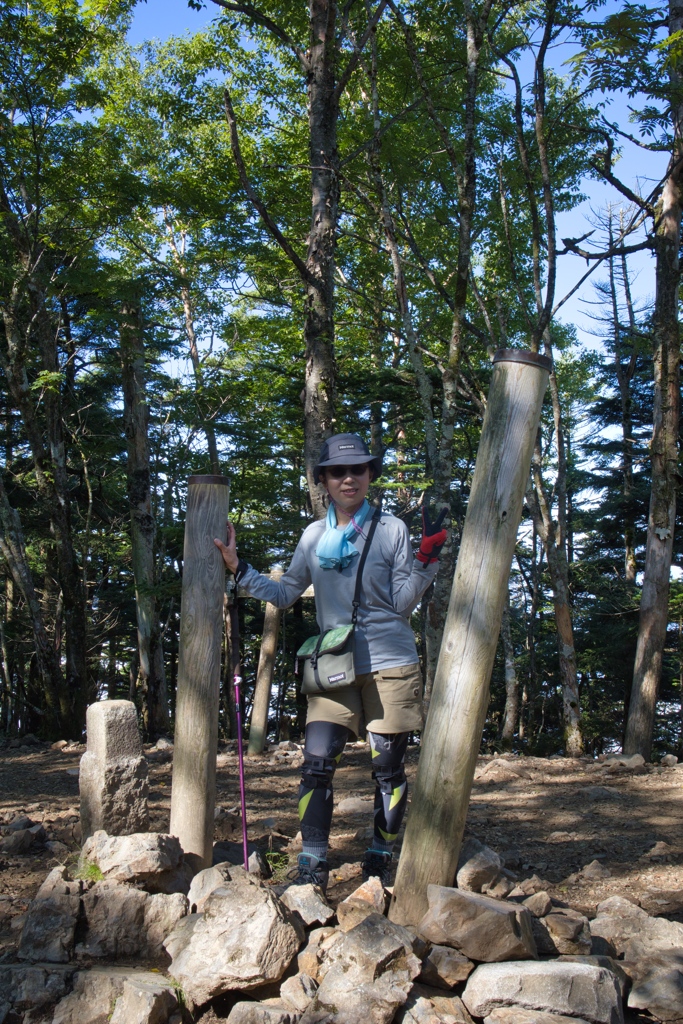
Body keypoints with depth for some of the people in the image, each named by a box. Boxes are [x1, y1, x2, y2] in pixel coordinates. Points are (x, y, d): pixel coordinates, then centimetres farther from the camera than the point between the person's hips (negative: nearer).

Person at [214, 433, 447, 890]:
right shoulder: (314, 535, 8)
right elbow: (284, 594, 14)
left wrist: (426, 559, -17)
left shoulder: (392, 529, -1)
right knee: (316, 765, -6)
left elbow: (403, 602, -4)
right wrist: (237, 567, 7)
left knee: (388, 768, 8)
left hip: (391, 666, -2)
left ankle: (380, 862, 25)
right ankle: (313, 867, 4)